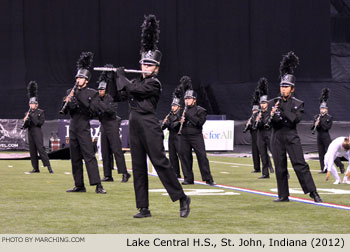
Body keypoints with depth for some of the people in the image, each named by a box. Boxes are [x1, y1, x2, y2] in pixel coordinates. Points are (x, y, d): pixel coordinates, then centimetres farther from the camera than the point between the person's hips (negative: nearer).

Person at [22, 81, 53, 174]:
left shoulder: (41, 112, 0)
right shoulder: (28, 113, 15)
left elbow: (40, 122, -10)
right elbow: (25, 126, 14)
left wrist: (32, 117, -13)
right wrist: (25, 121, -8)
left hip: (37, 132, -6)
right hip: (30, 133, 6)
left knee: (41, 149, -13)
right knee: (32, 151, 4)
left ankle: (49, 167, -14)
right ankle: (36, 168, 8)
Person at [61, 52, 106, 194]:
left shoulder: (91, 93, 0)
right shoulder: (70, 91, 13)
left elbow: (91, 109, -10)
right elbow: (65, 111, 9)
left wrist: (77, 98, -18)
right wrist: (68, 101, -13)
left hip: (84, 127, -6)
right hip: (73, 127, 6)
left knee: (89, 156, -13)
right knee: (75, 158, 7)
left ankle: (98, 186, -17)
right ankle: (79, 186, 13)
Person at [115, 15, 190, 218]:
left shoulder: (154, 83, -9)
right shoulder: (138, 81, 16)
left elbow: (132, 89, -16)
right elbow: (123, 92, 13)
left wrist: (121, 74, 0)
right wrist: (120, 78, 6)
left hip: (150, 127, -8)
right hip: (135, 127, 8)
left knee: (160, 162, -9)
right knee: (138, 167, 6)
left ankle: (182, 198, 0)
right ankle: (144, 208, 8)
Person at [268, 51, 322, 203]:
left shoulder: (298, 104, 2)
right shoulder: (274, 103, 7)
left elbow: (296, 119, -13)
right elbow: (272, 122, 0)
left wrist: (283, 110, -17)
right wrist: (273, 115, -21)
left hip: (292, 138, -3)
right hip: (277, 138, 3)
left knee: (300, 165, -9)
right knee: (280, 168, 4)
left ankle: (313, 193, -9)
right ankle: (283, 195, 12)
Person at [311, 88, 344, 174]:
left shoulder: (329, 118, -4)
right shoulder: (316, 117, 10)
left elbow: (327, 127, -15)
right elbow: (313, 128, 8)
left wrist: (320, 122, -17)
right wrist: (315, 125, -13)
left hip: (326, 136, -5)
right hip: (319, 136, 5)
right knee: (321, 153, 5)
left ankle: (340, 166, -1)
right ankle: (324, 169, 10)